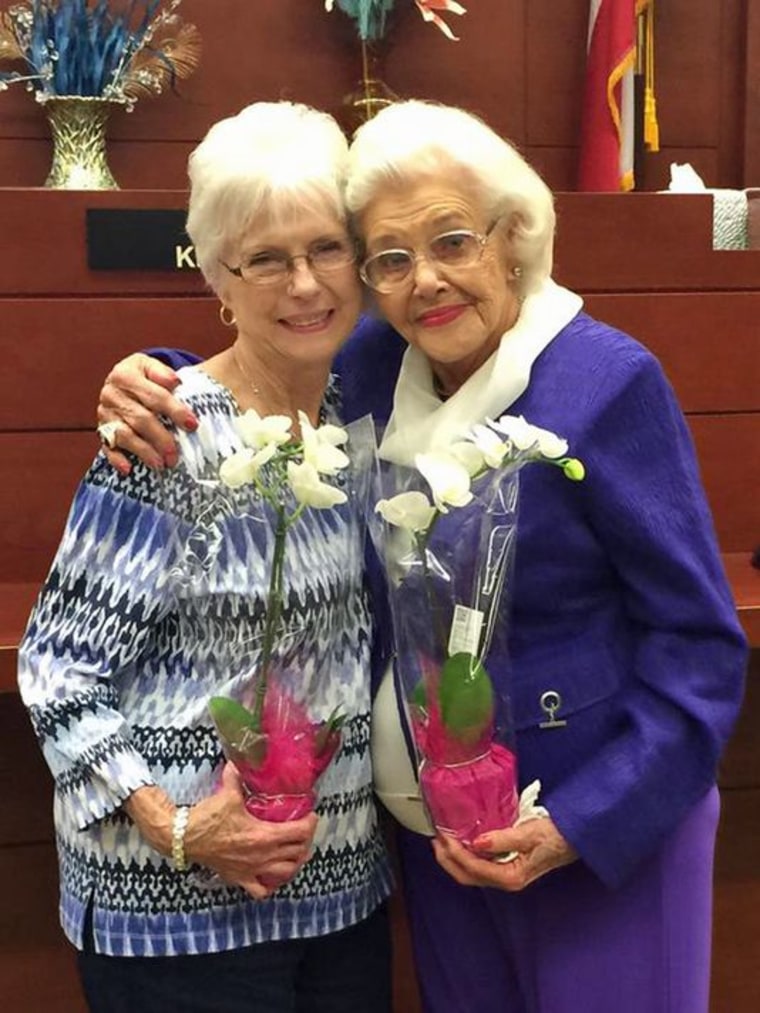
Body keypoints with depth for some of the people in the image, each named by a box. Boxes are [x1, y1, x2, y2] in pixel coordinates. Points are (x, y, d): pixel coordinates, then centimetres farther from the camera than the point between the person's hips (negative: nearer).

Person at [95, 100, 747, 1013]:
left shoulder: (606, 382, -17)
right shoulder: (374, 362, -3)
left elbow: (698, 646, -14)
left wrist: (578, 825, -20)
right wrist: (147, 382, -10)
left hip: (606, 829, -5)